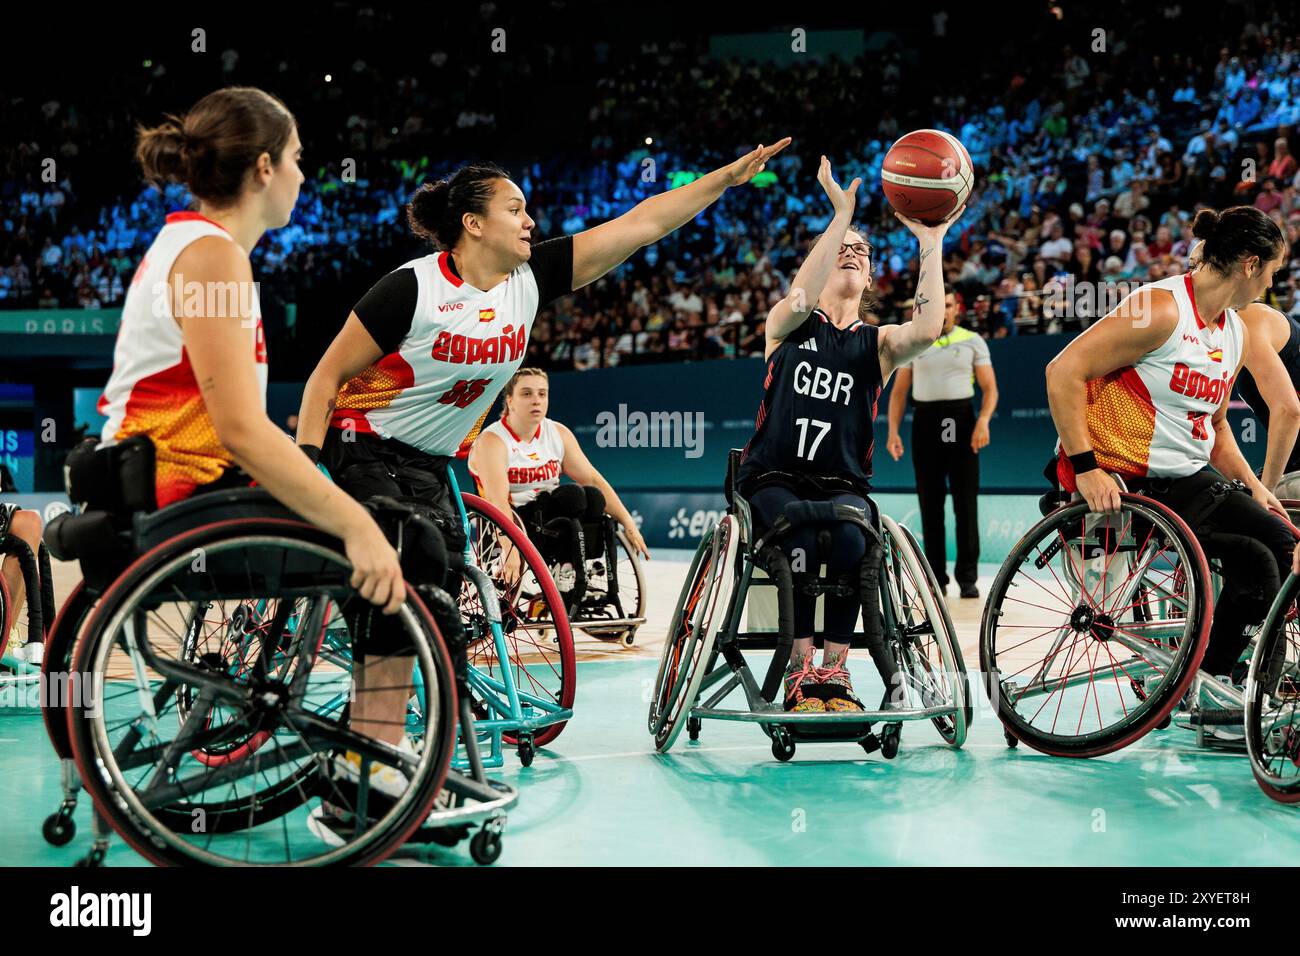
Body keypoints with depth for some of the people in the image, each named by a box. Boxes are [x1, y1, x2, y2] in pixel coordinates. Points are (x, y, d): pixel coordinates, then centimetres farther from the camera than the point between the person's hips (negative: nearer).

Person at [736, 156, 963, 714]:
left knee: (849, 535, -33)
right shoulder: (788, 325, 9)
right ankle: (801, 674, -27)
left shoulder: (877, 342, 11)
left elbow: (927, 329, -13)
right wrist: (841, 215, -21)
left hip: (843, 486, 1)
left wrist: (931, 243, -15)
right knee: (801, 536, -34)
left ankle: (836, 668, -24)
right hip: (774, 480, -1)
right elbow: (799, 300, -18)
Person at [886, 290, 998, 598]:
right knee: (930, 504, 4)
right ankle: (936, 577, 10)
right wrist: (893, 431, -2)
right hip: (925, 422, 1)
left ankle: (967, 576, 5)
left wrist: (983, 421, -16)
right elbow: (899, 392, 10)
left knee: (966, 502, -2)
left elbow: (990, 388, 2)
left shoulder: (973, 341, 6)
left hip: (961, 422, -1)